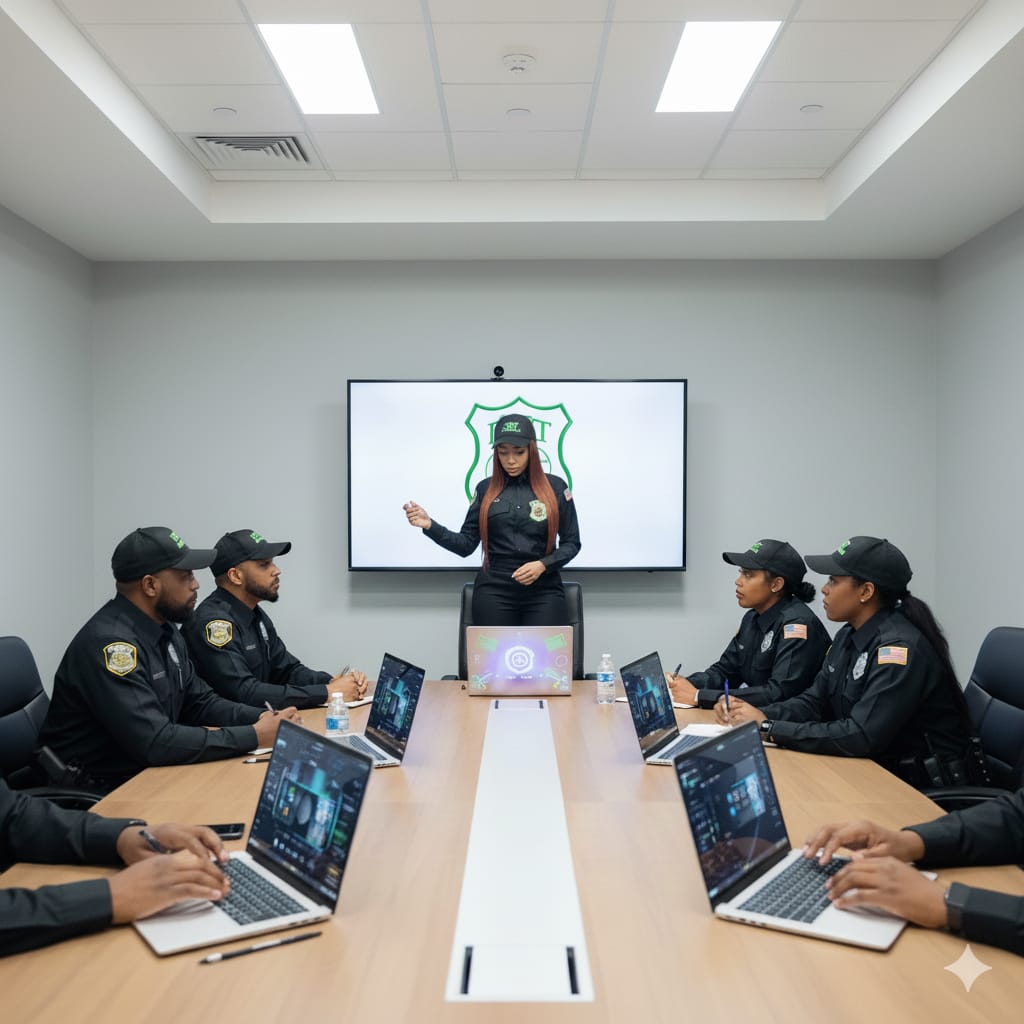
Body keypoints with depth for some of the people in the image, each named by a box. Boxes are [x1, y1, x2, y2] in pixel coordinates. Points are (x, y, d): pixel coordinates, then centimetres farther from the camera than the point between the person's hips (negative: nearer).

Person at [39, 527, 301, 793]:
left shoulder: (165, 631, 6)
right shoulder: (109, 643, -24)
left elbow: (199, 702, 12)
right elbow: (155, 742, -29)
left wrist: (262, 719, -6)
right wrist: (254, 736, -24)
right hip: (96, 791, -8)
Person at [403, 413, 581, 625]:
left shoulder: (555, 487, 1)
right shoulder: (485, 489, 6)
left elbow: (571, 543, 4)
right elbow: (467, 545, 5)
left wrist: (542, 565, -13)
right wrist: (430, 525, -9)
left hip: (543, 591, -1)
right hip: (494, 590, 1)